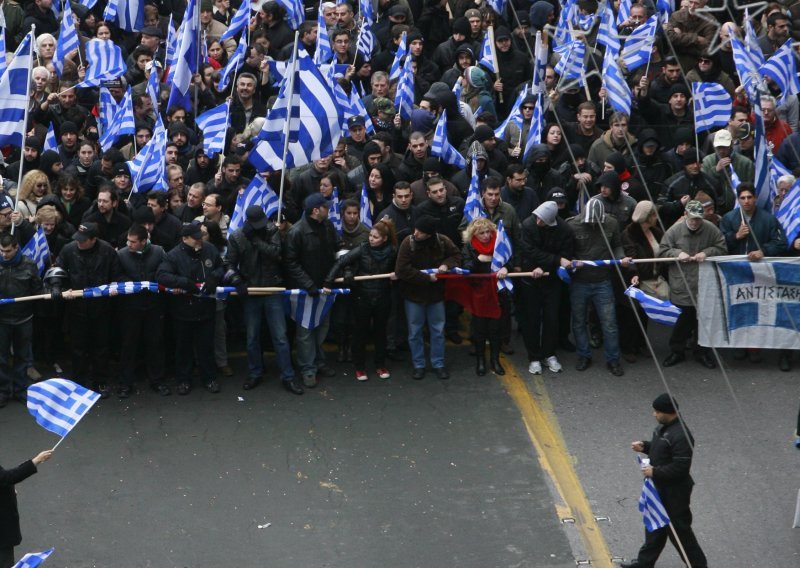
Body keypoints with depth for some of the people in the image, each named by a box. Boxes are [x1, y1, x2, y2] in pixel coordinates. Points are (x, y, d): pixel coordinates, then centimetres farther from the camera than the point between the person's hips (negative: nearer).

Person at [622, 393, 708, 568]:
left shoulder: (680, 436, -29)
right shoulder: (664, 426, 2)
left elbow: (680, 468, -29)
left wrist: (654, 472, -23)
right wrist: (644, 447, 1)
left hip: (674, 492, -10)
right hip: (660, 488, 10)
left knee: (678, 529, 3)